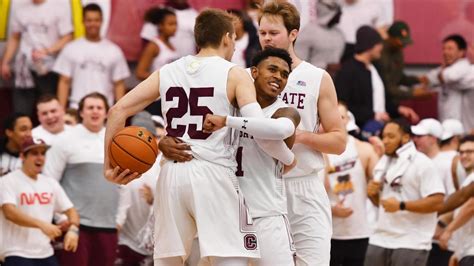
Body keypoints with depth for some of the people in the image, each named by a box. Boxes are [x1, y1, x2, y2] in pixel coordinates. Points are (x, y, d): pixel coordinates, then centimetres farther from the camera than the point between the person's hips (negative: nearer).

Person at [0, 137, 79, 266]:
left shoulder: (50, 183, 12)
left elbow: (70, 210, 14)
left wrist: (73, 229, -10)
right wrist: (41, 224, -35)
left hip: (46, 254, 7)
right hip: (18, 254, -7)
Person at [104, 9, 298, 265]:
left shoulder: (167, 72, 13)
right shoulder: (234, 75, 0)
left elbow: (118, 111, 6)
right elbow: (259, 128, -11)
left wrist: (110, 165, 9)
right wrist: (288, 158, 4)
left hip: (172, 174, 5)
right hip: (214, 175, -5)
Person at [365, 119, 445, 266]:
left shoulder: (422, 164, -10)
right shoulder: (383, 163, 14)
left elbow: (437, 202, -17)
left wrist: (401, 205, -22)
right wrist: (372, 194, 2)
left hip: (410, 243, -8)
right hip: (380, 239, 8)